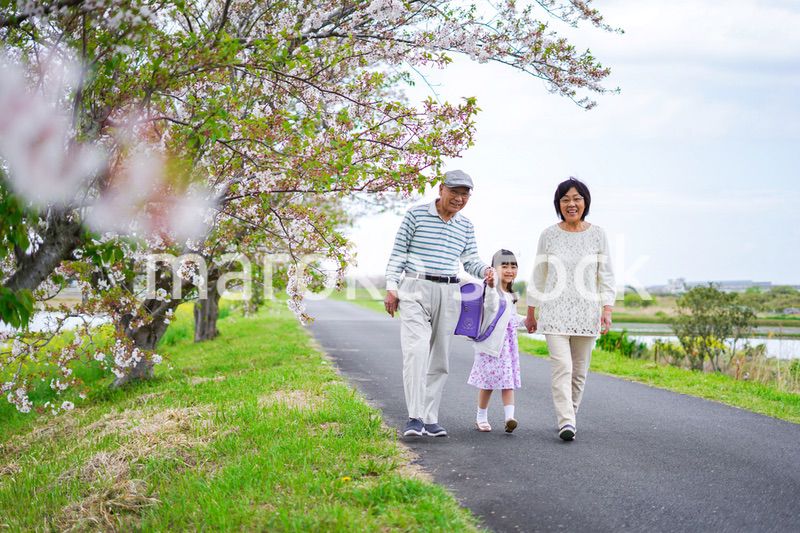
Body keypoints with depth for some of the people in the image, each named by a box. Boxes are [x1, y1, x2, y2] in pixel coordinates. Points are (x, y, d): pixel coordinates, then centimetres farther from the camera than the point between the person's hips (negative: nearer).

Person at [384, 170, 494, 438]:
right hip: (415, 290, -5)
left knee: (440, 357, 5)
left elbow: (470, 259, 12)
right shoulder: (416, 214, -2)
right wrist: (391, 289, -5)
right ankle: (415, 417, -19)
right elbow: (398, 252, 0)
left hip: (448, 295, 5)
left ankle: (430, 418, 12)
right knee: (416, 350, -19)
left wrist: (486, 271, -10)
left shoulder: (466, 226, 11)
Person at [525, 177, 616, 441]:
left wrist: (607, 309, -6)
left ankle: (569, 416, 22)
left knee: (579, 370, 7)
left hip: (586, 311, 2)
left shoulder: (597, 235, 5)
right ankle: (566, 422, -17)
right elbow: (538, 276, 10)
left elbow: (606, 275, 6)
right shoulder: (549, 235, 3)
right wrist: (531, 313, 11)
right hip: (555, 311, -1)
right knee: (561, 366, -14)